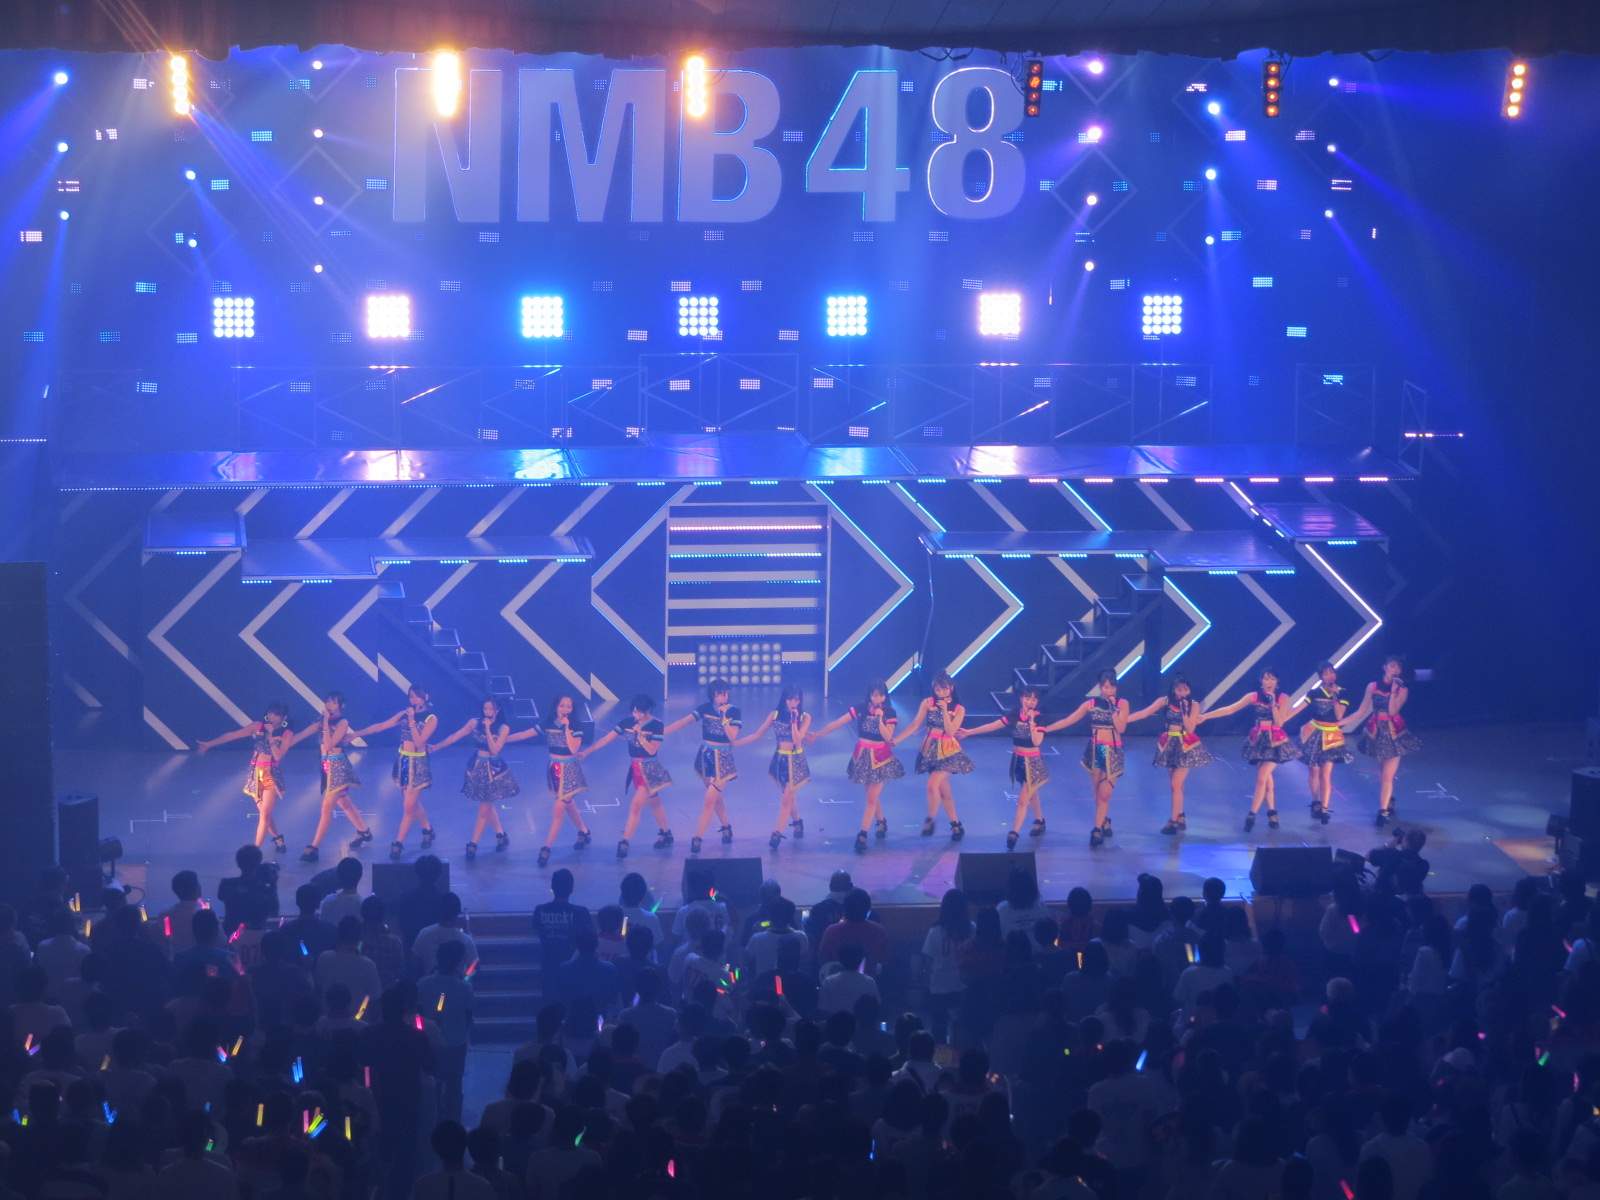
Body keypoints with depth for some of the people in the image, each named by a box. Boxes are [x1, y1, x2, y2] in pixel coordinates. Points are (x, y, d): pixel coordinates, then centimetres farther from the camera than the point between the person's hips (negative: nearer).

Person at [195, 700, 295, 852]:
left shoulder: (286, 734, -3)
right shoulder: (257, 726, 1)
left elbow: (278, 756, -15)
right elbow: (232, 735, -5)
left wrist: (270, 735, -18)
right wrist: (208, 744, -10)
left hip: (272, 775, -3)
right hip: (255, 774, 3)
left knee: (264, 814, -10)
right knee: (264, 813, 9)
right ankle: (278, 839, 31)